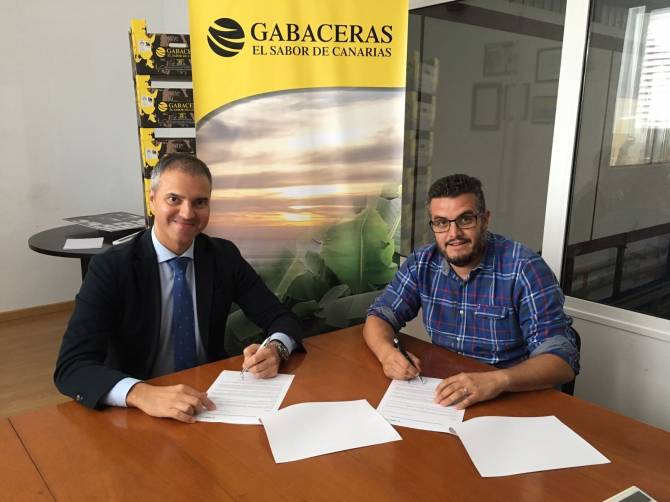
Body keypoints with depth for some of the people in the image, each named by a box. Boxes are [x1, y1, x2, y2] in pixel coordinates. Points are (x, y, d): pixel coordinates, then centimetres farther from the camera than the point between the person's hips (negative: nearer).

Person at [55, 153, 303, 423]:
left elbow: (282, 319, -1)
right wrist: (141, 394, -37)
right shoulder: (110, 268, -11)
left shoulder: (225, 256, -2)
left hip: (211, 402, 1)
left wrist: (275, 349, -24)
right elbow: (71, 367, -19)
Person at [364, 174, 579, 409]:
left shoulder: (525, 269, -18)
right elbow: (379, 317, 0)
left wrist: (498, 380, -39)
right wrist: (388, 353, -22)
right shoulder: (421, 263, -4)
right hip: (443, 393, 2)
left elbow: (562, 359, -22)